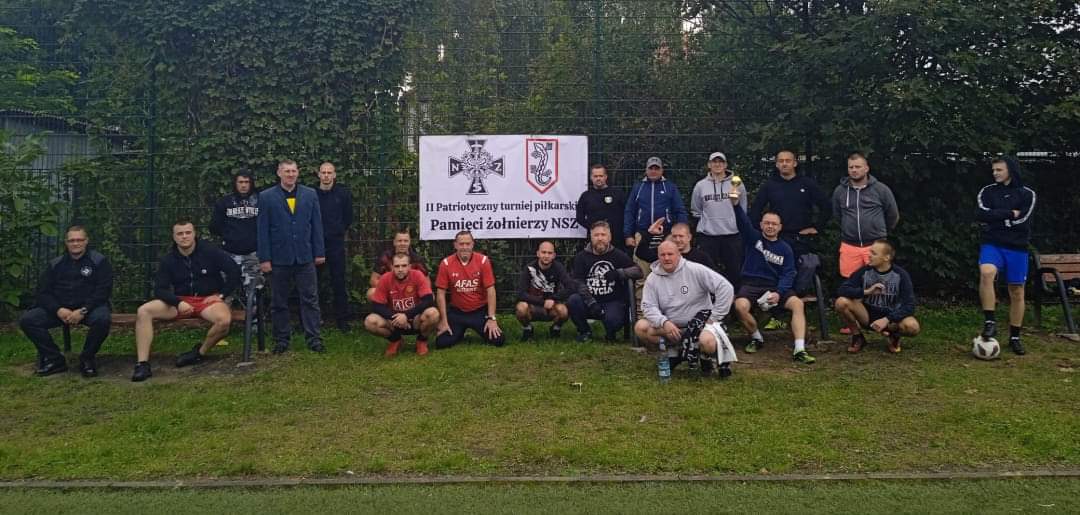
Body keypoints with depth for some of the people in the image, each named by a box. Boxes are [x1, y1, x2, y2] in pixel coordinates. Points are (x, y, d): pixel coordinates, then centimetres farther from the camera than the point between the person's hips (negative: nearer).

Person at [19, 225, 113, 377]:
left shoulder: (99, 261, 1)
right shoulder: (55, 264, 13)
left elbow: (103, 291, -7)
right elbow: (43, 292, 7)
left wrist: (83, 311, -21)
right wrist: (58, 310, -13)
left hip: (89, 308, -4)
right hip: (59, 309, 4)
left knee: (102, 318, -36)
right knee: (27, 320, -17)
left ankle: (87, 359, -12)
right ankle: (54, 359, -6)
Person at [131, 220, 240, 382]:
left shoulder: (210, 251, -4)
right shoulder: (167, 260, 4)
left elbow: (234, 272, -2)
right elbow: (160, 289, -1)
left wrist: (221, 295, -7)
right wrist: (178, 303, -20)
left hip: (208, 299, -3)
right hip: (180, 301, 3)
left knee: (224, 320, -36)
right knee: (143, 311, -19)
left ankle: (199, 352, -9)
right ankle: (142, 364, -21)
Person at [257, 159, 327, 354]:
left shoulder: (310, 194, 6)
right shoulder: (266, 197, 1)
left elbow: (316, 225, 6)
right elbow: (263, 230, -1)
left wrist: (320, 252, 3)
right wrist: (264, 258, -5)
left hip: (305, 257, 1)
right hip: (279, 258, -1)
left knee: (310, 300, 1)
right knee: (279, 302, 7)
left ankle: (314, 339, 7)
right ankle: (281, 341, 17)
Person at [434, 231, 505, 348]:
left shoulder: (483, 260, -10)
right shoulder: (446, 263, -9)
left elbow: (490, 290, -10)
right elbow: (441, 293, -5)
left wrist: (491, 318, -14)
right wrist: (444, 321, -8)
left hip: (480, 311, 0)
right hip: (456, 312, 1)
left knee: (498, 340, -14)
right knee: (441, 343, -14)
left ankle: (484, 331, 23)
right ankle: (459, 332, 22)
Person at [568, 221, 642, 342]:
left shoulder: (618, 255, 5)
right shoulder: (581, 257, 3)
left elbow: (638, 271, -4)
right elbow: (577, 282, -9)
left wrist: (618, 273, -23)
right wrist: (591, 303, -22)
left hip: (613, 302, -1)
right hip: (589, 302, 1)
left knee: (613, 320, -33)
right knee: (573, 300, -29)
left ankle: (610, 334, 7)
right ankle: (585, 331, -1)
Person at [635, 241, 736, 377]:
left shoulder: (695, 270, -11)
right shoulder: (653, 279, 0)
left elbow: (725, 287, -13)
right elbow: (649, 306, -5)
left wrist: (714, 317, -12)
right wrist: (664, 322, -24)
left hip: (700, 323, -4)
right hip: (671, 326, 4)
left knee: (707, 343, -37)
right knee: (641, 327, -17)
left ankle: (706, 355, 4)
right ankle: (674, 353, 4)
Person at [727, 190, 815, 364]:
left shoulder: (785, 249, 10)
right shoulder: (753, 237, 7)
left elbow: (788, 274, 2)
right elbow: (743, 222, -12)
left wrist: (778, 293, -17)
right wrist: (736, 204, -33)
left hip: (775, 286, 2)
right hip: (751, 284, -2)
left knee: (797, 303, -24)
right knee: (740, 306, -32)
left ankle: (799, 350, -29)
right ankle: (757, 338, -3)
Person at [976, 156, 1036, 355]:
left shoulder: (1027, 194, 3)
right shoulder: (987, 192, 6)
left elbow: (1022, 222, -9)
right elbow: (981, 215, -11)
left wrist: (995, 219, -5)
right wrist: (1009, 214, -11)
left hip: (1017, 248, 1)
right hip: (992, 244, -1)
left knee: (1017, 293, 6)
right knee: (986, 273, -32)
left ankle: (1014, 338, 19)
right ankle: (989, 322, -23)